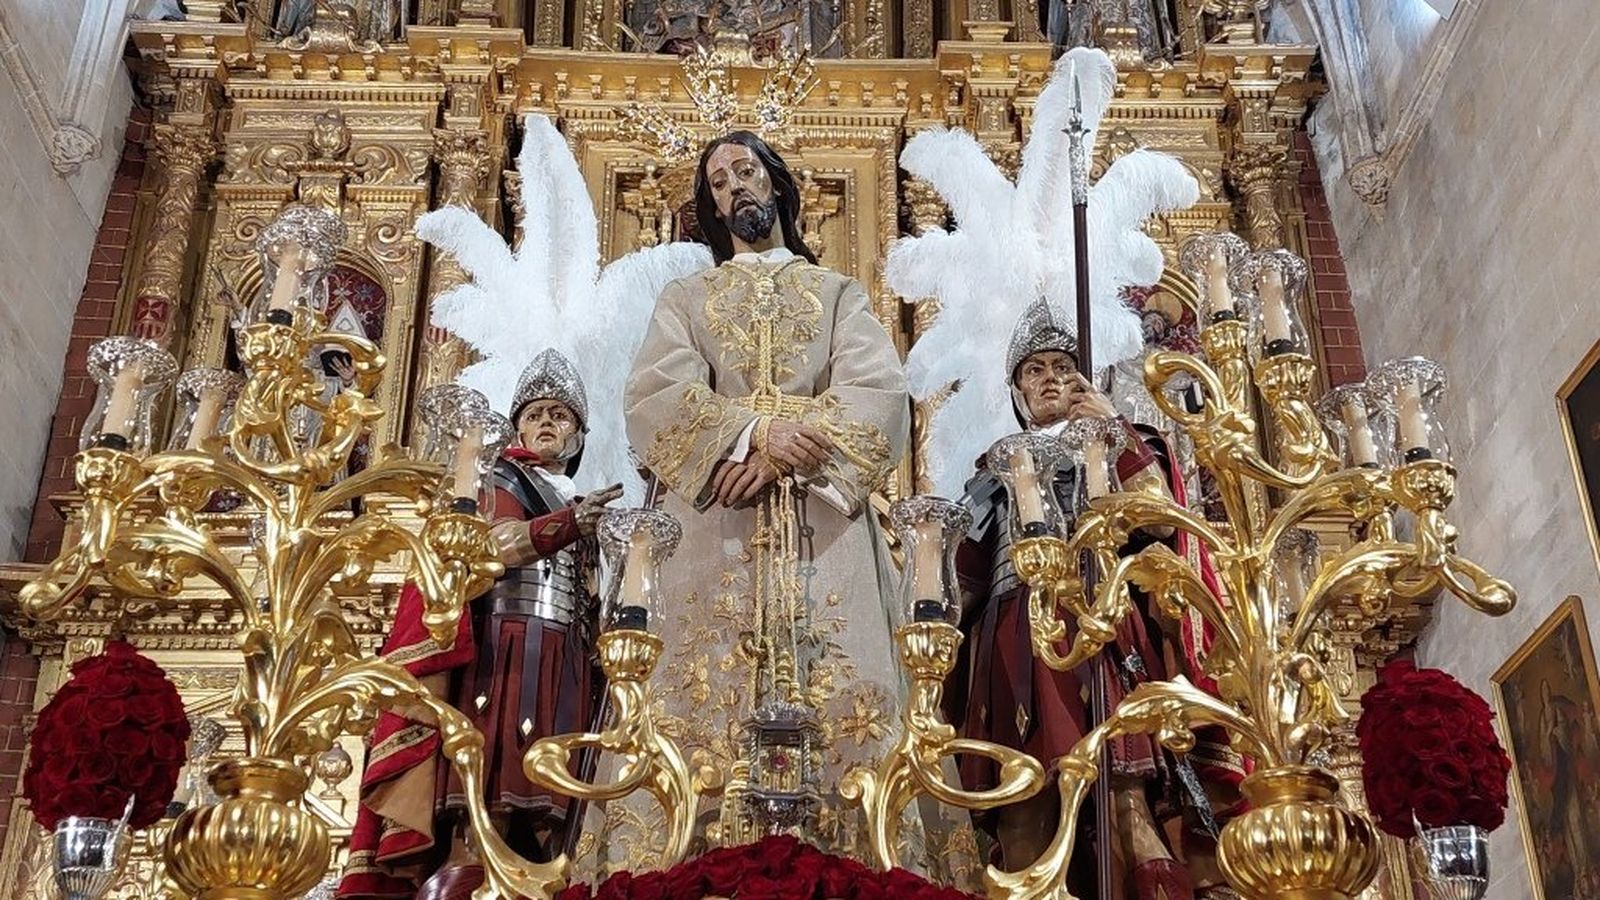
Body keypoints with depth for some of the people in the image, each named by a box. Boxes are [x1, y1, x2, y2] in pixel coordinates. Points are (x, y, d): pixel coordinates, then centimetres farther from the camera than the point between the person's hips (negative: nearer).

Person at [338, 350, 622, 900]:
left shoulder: (579, 507, 28)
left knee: (539, 784, -5)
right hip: (505, 649, -6)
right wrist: (567, 524, -23)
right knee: (491, 764, -20)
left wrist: (594, 673, 15)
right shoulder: (500, 481, 11)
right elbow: (490, 545, -11)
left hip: (563, 667, 6)